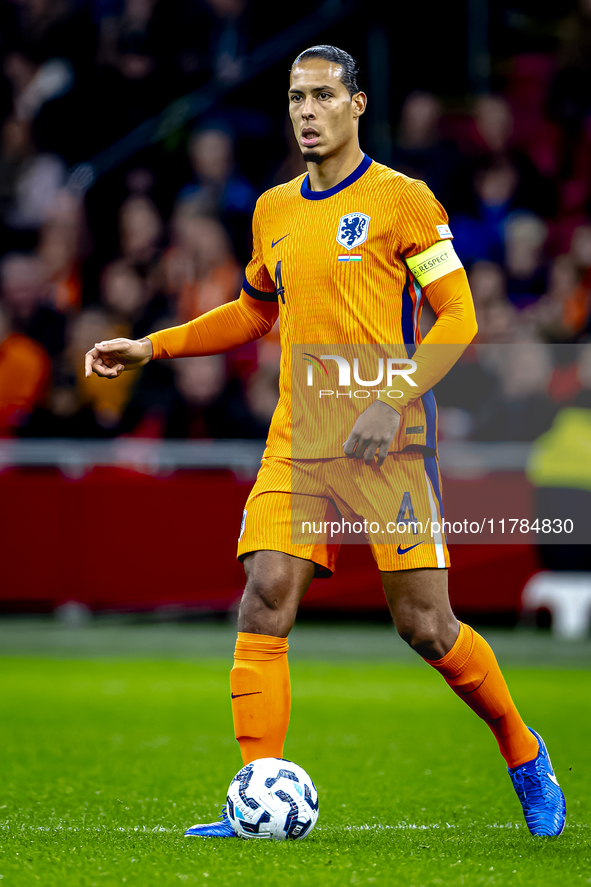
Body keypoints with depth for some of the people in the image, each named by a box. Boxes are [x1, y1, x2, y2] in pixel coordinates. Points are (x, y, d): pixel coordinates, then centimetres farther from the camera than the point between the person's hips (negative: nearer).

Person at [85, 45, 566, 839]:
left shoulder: (402, 200, -3)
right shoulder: (273, 211, 14)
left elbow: (458, 318, -5)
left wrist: (392, 401, -17)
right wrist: (152, 348, 22)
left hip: (388, 443, -5)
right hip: (297, 444, 5)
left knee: (426, 625, -6)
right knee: (264, 601, -11)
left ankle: (524, 757, 19)